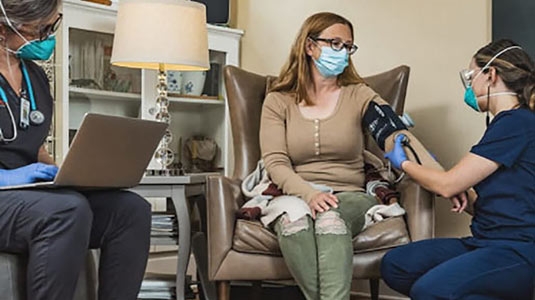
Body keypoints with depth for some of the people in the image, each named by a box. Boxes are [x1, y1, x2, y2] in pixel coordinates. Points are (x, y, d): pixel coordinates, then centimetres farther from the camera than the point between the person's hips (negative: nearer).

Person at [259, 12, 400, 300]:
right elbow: (275, 163, -3)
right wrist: (309, 193, -24)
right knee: (293, 215, -34)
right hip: (295, 195, 0)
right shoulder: (278, 101, 8)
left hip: (349, 196, 0)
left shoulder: (358, 95, 8)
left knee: (330, 216, -34)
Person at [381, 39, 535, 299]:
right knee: (394, 266, -7)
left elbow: (447, 185, -11)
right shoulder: (505, 123, 18)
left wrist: (403, 163, 6)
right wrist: (464, 196, -1)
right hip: (486, 243, 9)